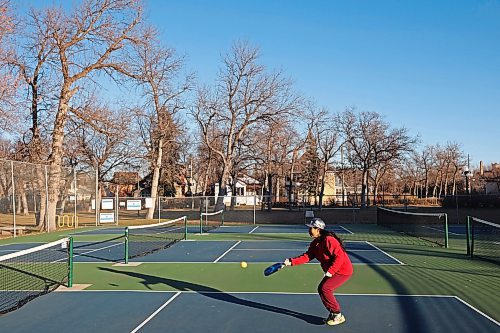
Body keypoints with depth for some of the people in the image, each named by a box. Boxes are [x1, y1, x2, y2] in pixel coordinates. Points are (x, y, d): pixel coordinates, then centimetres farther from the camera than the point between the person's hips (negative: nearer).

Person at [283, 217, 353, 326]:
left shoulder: (329, 240, -24)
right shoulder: (315, 243, 5)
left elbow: (339, 256, -28)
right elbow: (307, 256, 0)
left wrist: (330, 271, -28)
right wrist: (291, 261, -11)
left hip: (343, 271, -10)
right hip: (332, 271, 10)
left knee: (325, 288, -15)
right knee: (321, 289, 7)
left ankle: (338, 316, -2)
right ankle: (333, 313, 21)